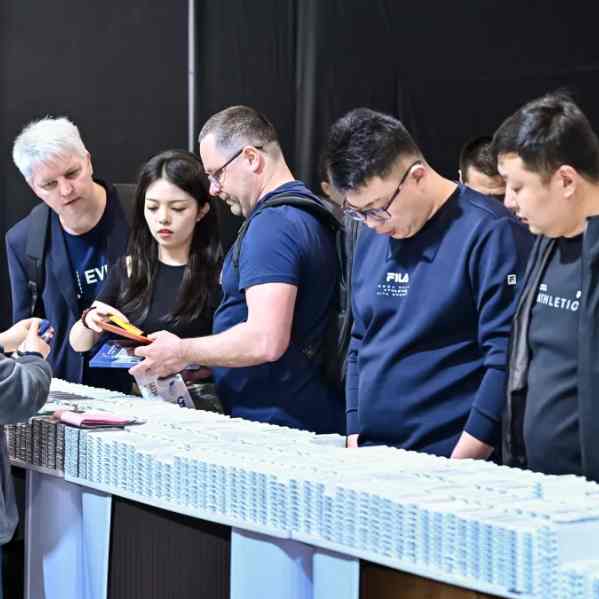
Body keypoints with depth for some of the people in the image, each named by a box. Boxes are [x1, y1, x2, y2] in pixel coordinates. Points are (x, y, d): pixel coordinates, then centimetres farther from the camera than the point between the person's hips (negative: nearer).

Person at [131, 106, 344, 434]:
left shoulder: (272, 224, -16)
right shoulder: (310, 212, 17)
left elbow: (265, 341, -24)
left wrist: (183, 352, -11)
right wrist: (204, 365, 21)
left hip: (276, 421, -10)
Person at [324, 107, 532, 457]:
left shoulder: (489, 232, -12)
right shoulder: (373, 238, 10)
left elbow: (507, 359, -16)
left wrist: (458, 467, -16)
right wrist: (354, 441, 9)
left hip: (451, 462, -6)